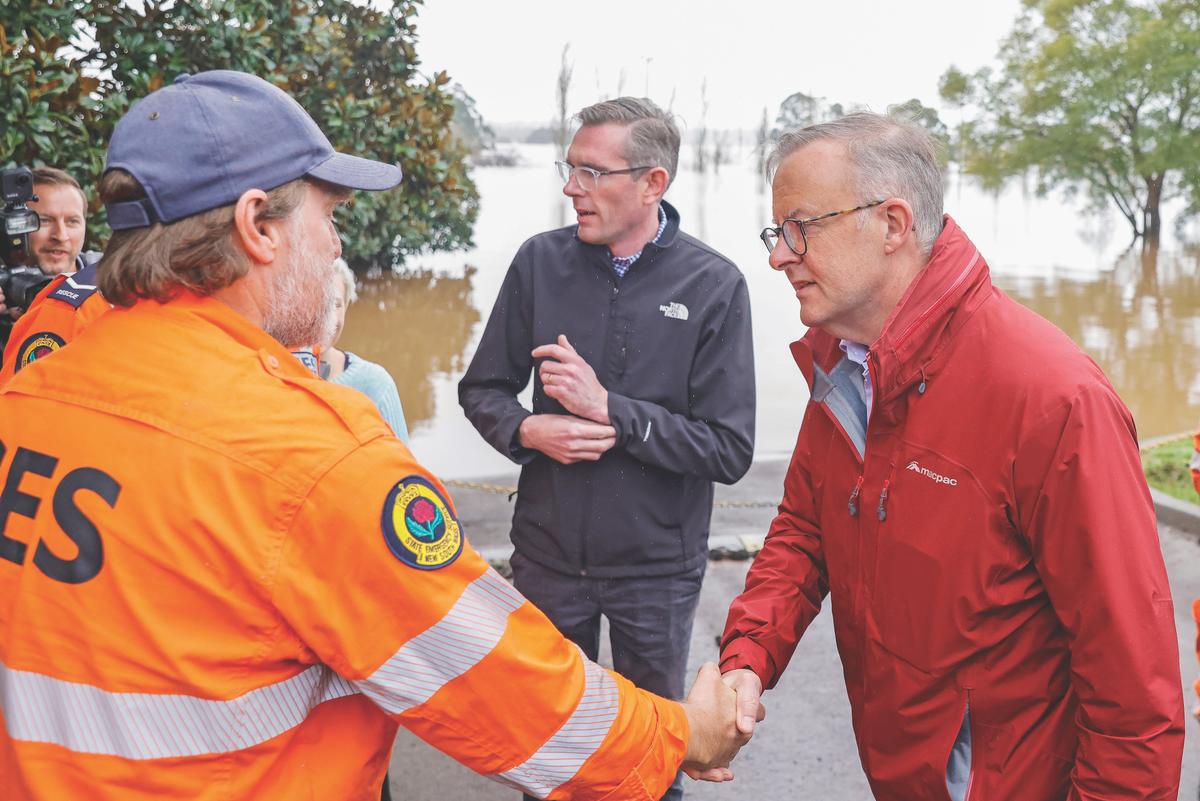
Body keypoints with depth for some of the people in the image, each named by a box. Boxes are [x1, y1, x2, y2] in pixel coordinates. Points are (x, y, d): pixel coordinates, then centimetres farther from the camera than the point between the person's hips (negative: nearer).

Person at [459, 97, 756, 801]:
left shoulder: (714, 285, -12)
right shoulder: (541, 261, -4)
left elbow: (730, 450, -15)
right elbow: (482, 389, 5)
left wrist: (610, 410, -22)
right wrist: (525, 430, -16)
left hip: (658, 565, -2)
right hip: (549, 555, 2)